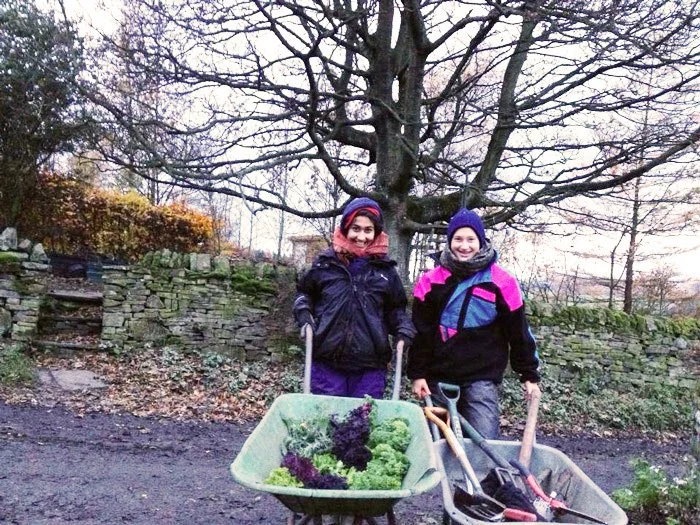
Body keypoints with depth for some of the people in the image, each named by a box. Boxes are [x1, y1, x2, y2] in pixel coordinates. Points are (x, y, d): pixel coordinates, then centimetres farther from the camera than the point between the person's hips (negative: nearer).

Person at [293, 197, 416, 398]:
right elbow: (303, 293, 18)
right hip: (326, 361, 0)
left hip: (370, 366, 0)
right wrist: (305, 319, 0)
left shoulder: (385, 269, 5)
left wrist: (404, 332, -2)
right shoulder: (325, 262, 4)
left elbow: (396, 308, 16)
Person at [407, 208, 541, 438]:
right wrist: (417, 374, -2)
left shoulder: (501, 281, -3)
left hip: (482, 378, -2)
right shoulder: (431, 280, 1)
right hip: (439, 377, 2)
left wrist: (529, 375, 4)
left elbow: (518, 331, 2)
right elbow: (421, 331, 1)